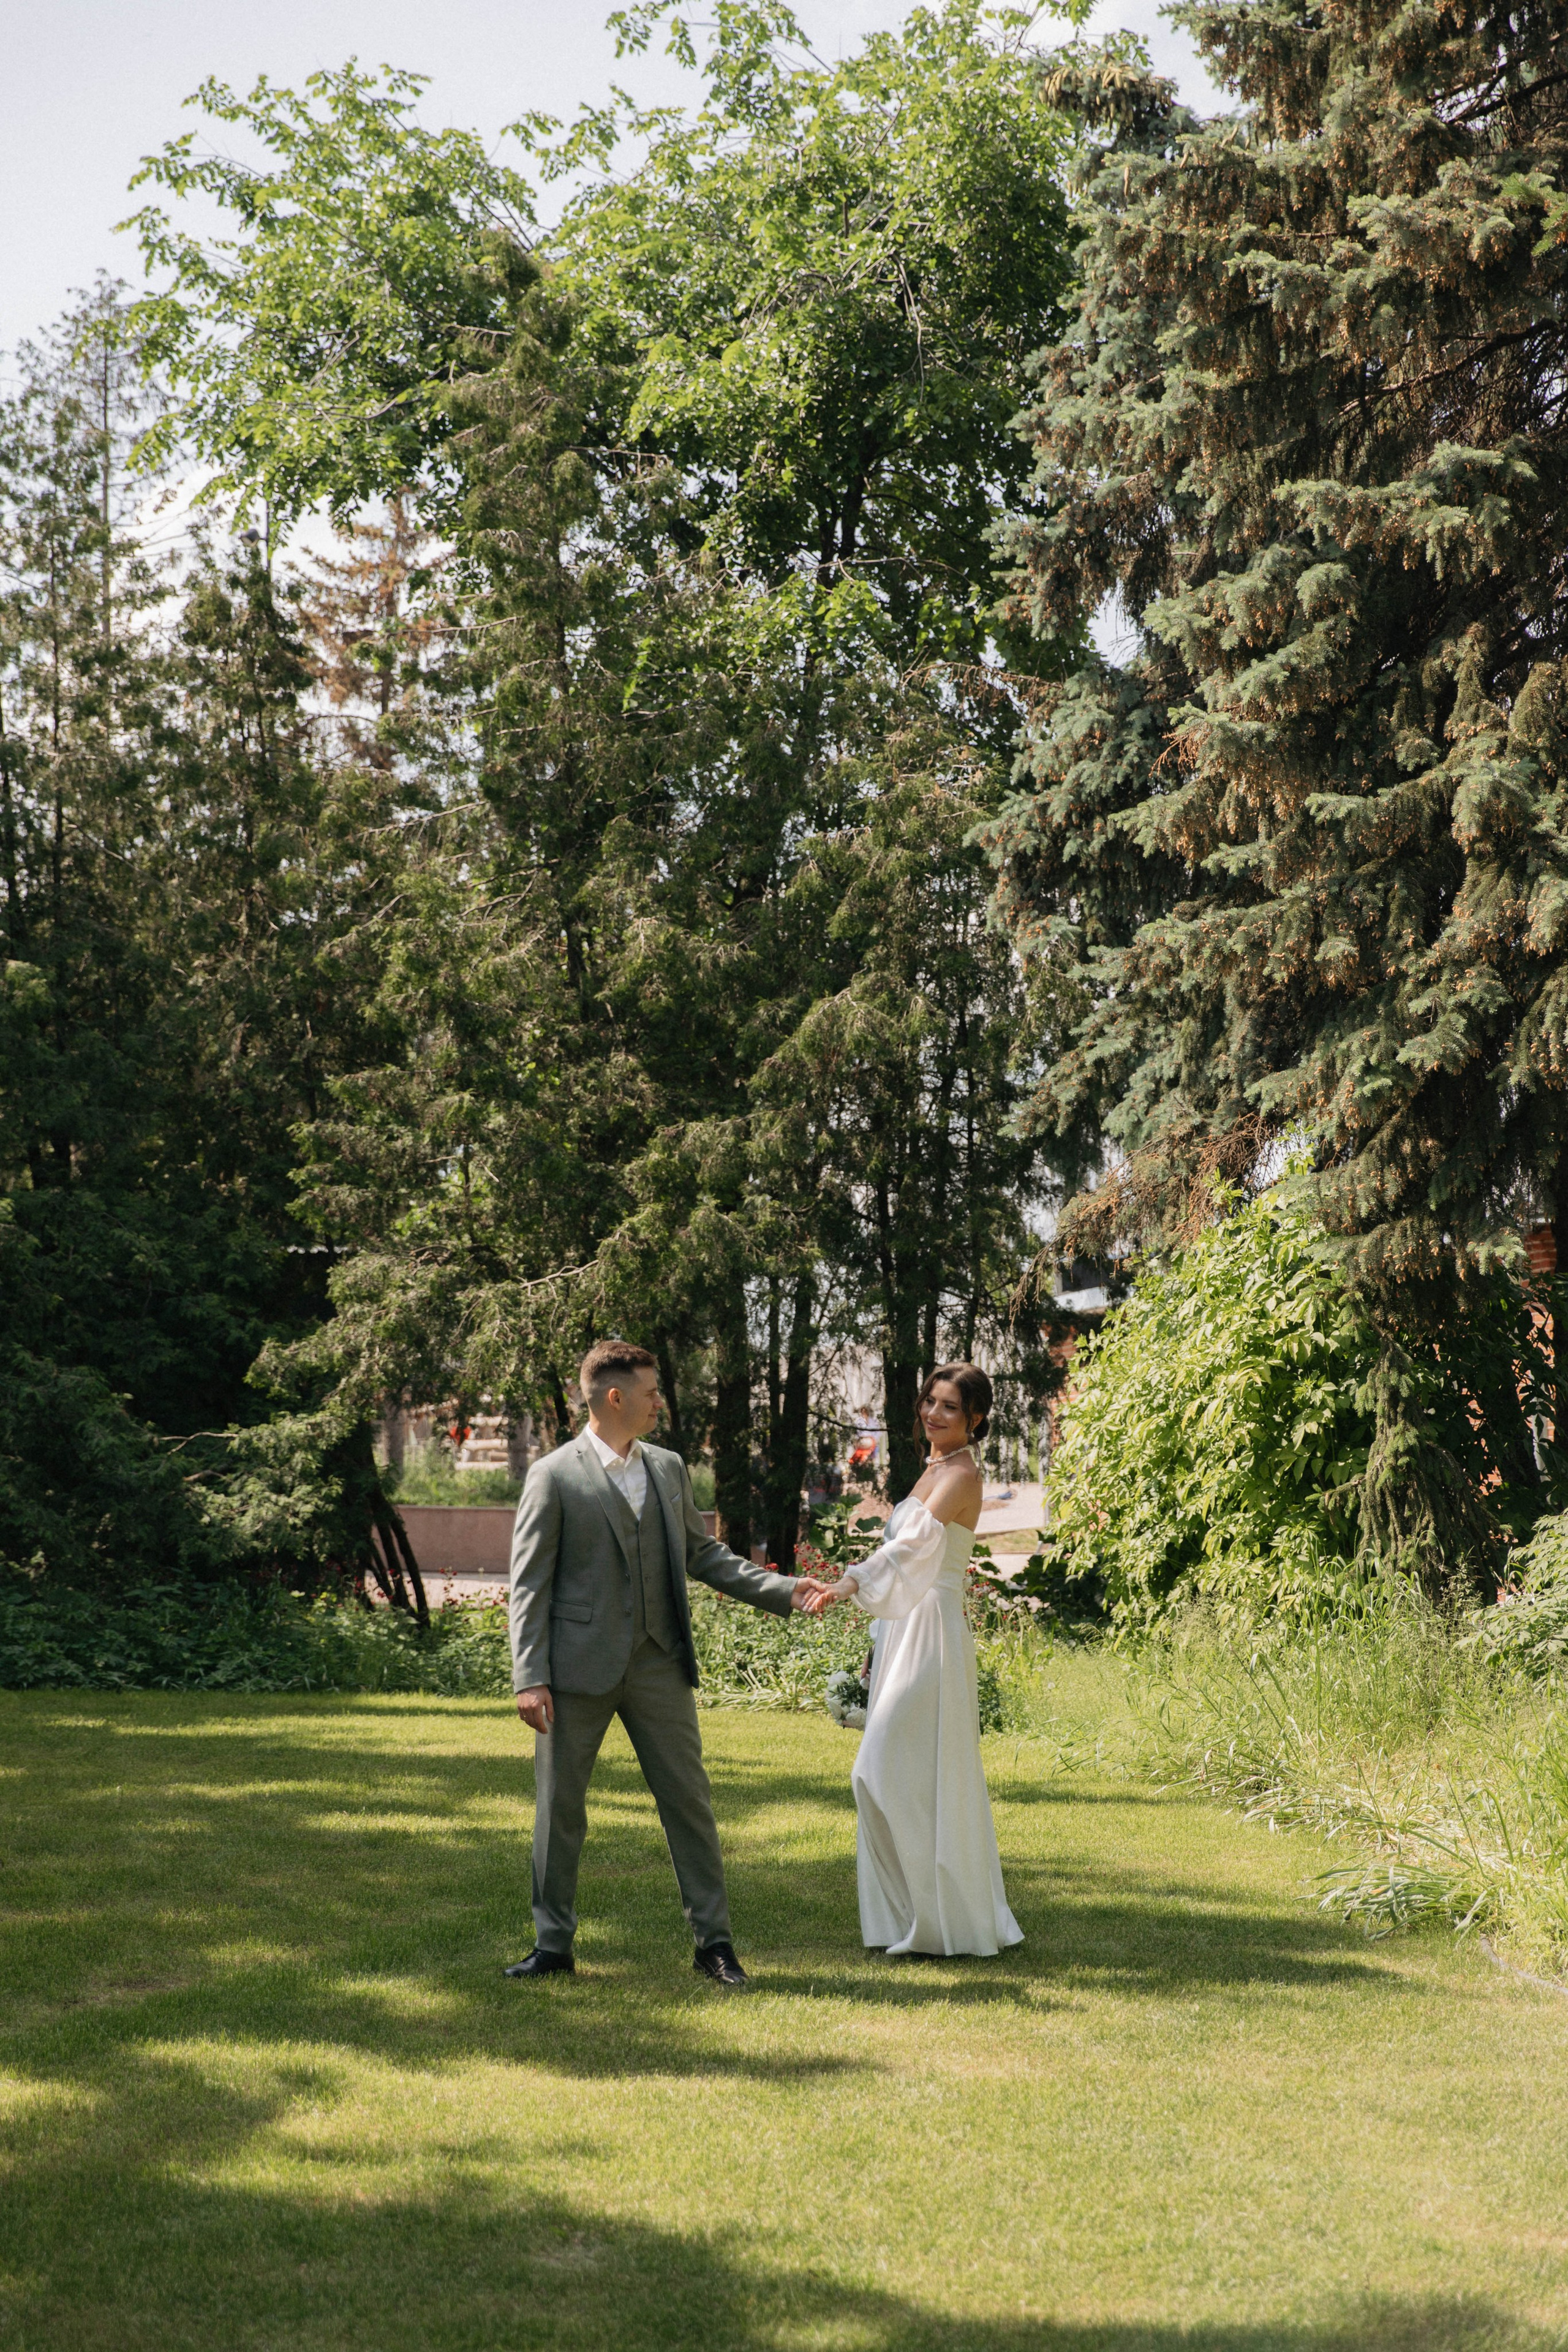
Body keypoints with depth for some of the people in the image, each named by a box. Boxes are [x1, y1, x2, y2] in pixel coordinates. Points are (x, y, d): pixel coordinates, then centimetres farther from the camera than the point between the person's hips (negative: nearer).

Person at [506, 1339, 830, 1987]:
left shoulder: (669, 1468, 11)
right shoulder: (554, 1477, -5)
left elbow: (703, 1555, 16)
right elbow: (529, 1585, -6)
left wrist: (785, 1592, 6)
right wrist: (530, 1679, -13)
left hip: (659, 1665, 4)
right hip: (580, 1667, -4)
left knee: (689, 1799, 4)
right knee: (560, 1807, 5)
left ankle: (714, 1941, 12)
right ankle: (553, 1944, 17)